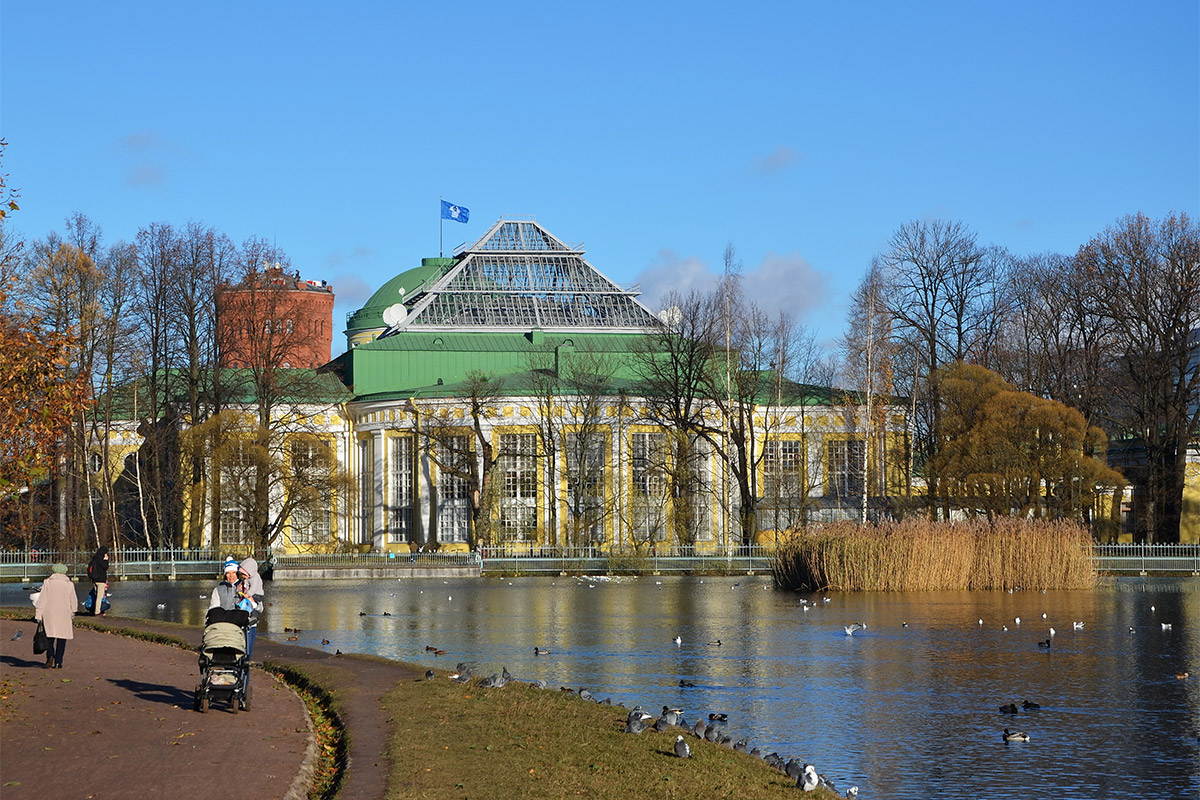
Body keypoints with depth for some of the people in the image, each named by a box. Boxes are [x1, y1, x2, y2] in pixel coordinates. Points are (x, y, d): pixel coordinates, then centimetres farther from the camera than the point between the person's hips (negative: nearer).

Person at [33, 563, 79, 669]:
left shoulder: (47, 582, -1)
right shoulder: (69, 584, 1)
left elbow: (42, 599, -4)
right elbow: (73, 601, 7)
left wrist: (38, 614, -3)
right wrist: (72, 612, 23)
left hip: (49, 614, 0)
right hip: (64, 615, 0)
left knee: (49, 637, 9)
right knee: (61, 639, 5)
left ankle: (50, 655, -13)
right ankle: (58, 662, 1)